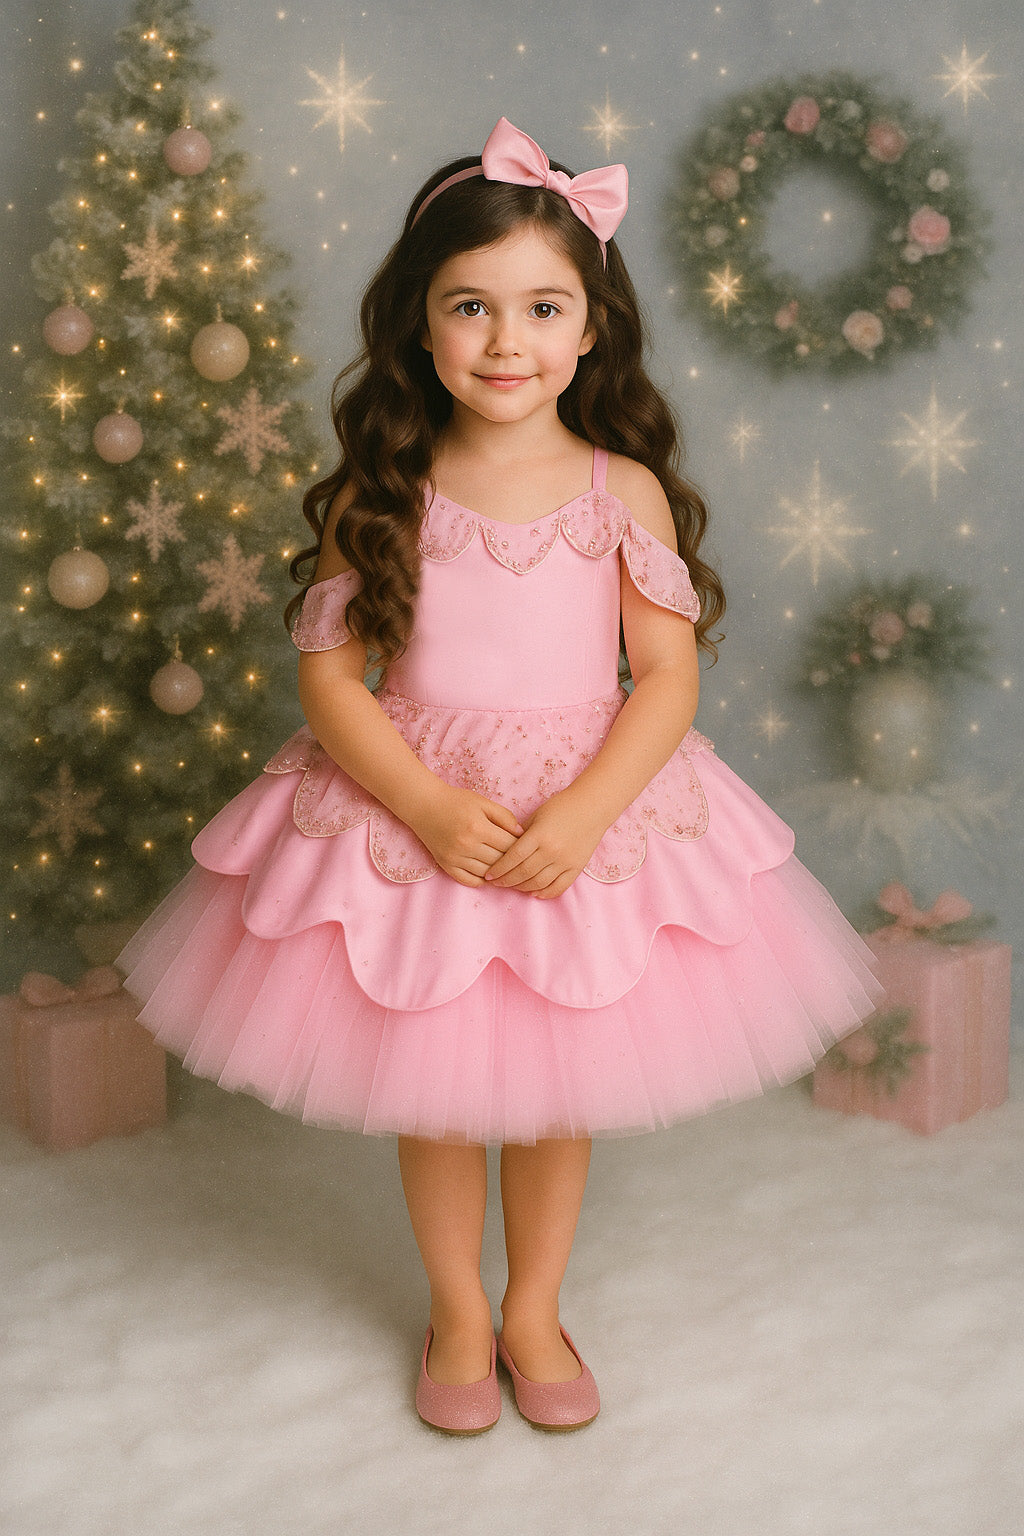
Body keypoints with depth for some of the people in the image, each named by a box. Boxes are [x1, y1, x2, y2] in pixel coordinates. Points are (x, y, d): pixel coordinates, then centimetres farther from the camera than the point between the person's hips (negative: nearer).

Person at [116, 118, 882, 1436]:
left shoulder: (626, 491, -6)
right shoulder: (379, 496, -7)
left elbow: (668, 677, -7)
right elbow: (329, 676, -8)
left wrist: (581, 813, -21)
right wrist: (428, 805, -21)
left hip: (590, 818, 0)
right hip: (408, 814, 0)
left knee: (556, 1087, 14)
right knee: (430, 1084, 13)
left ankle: (533, 1313, 37)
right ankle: (457, 1315, 37)